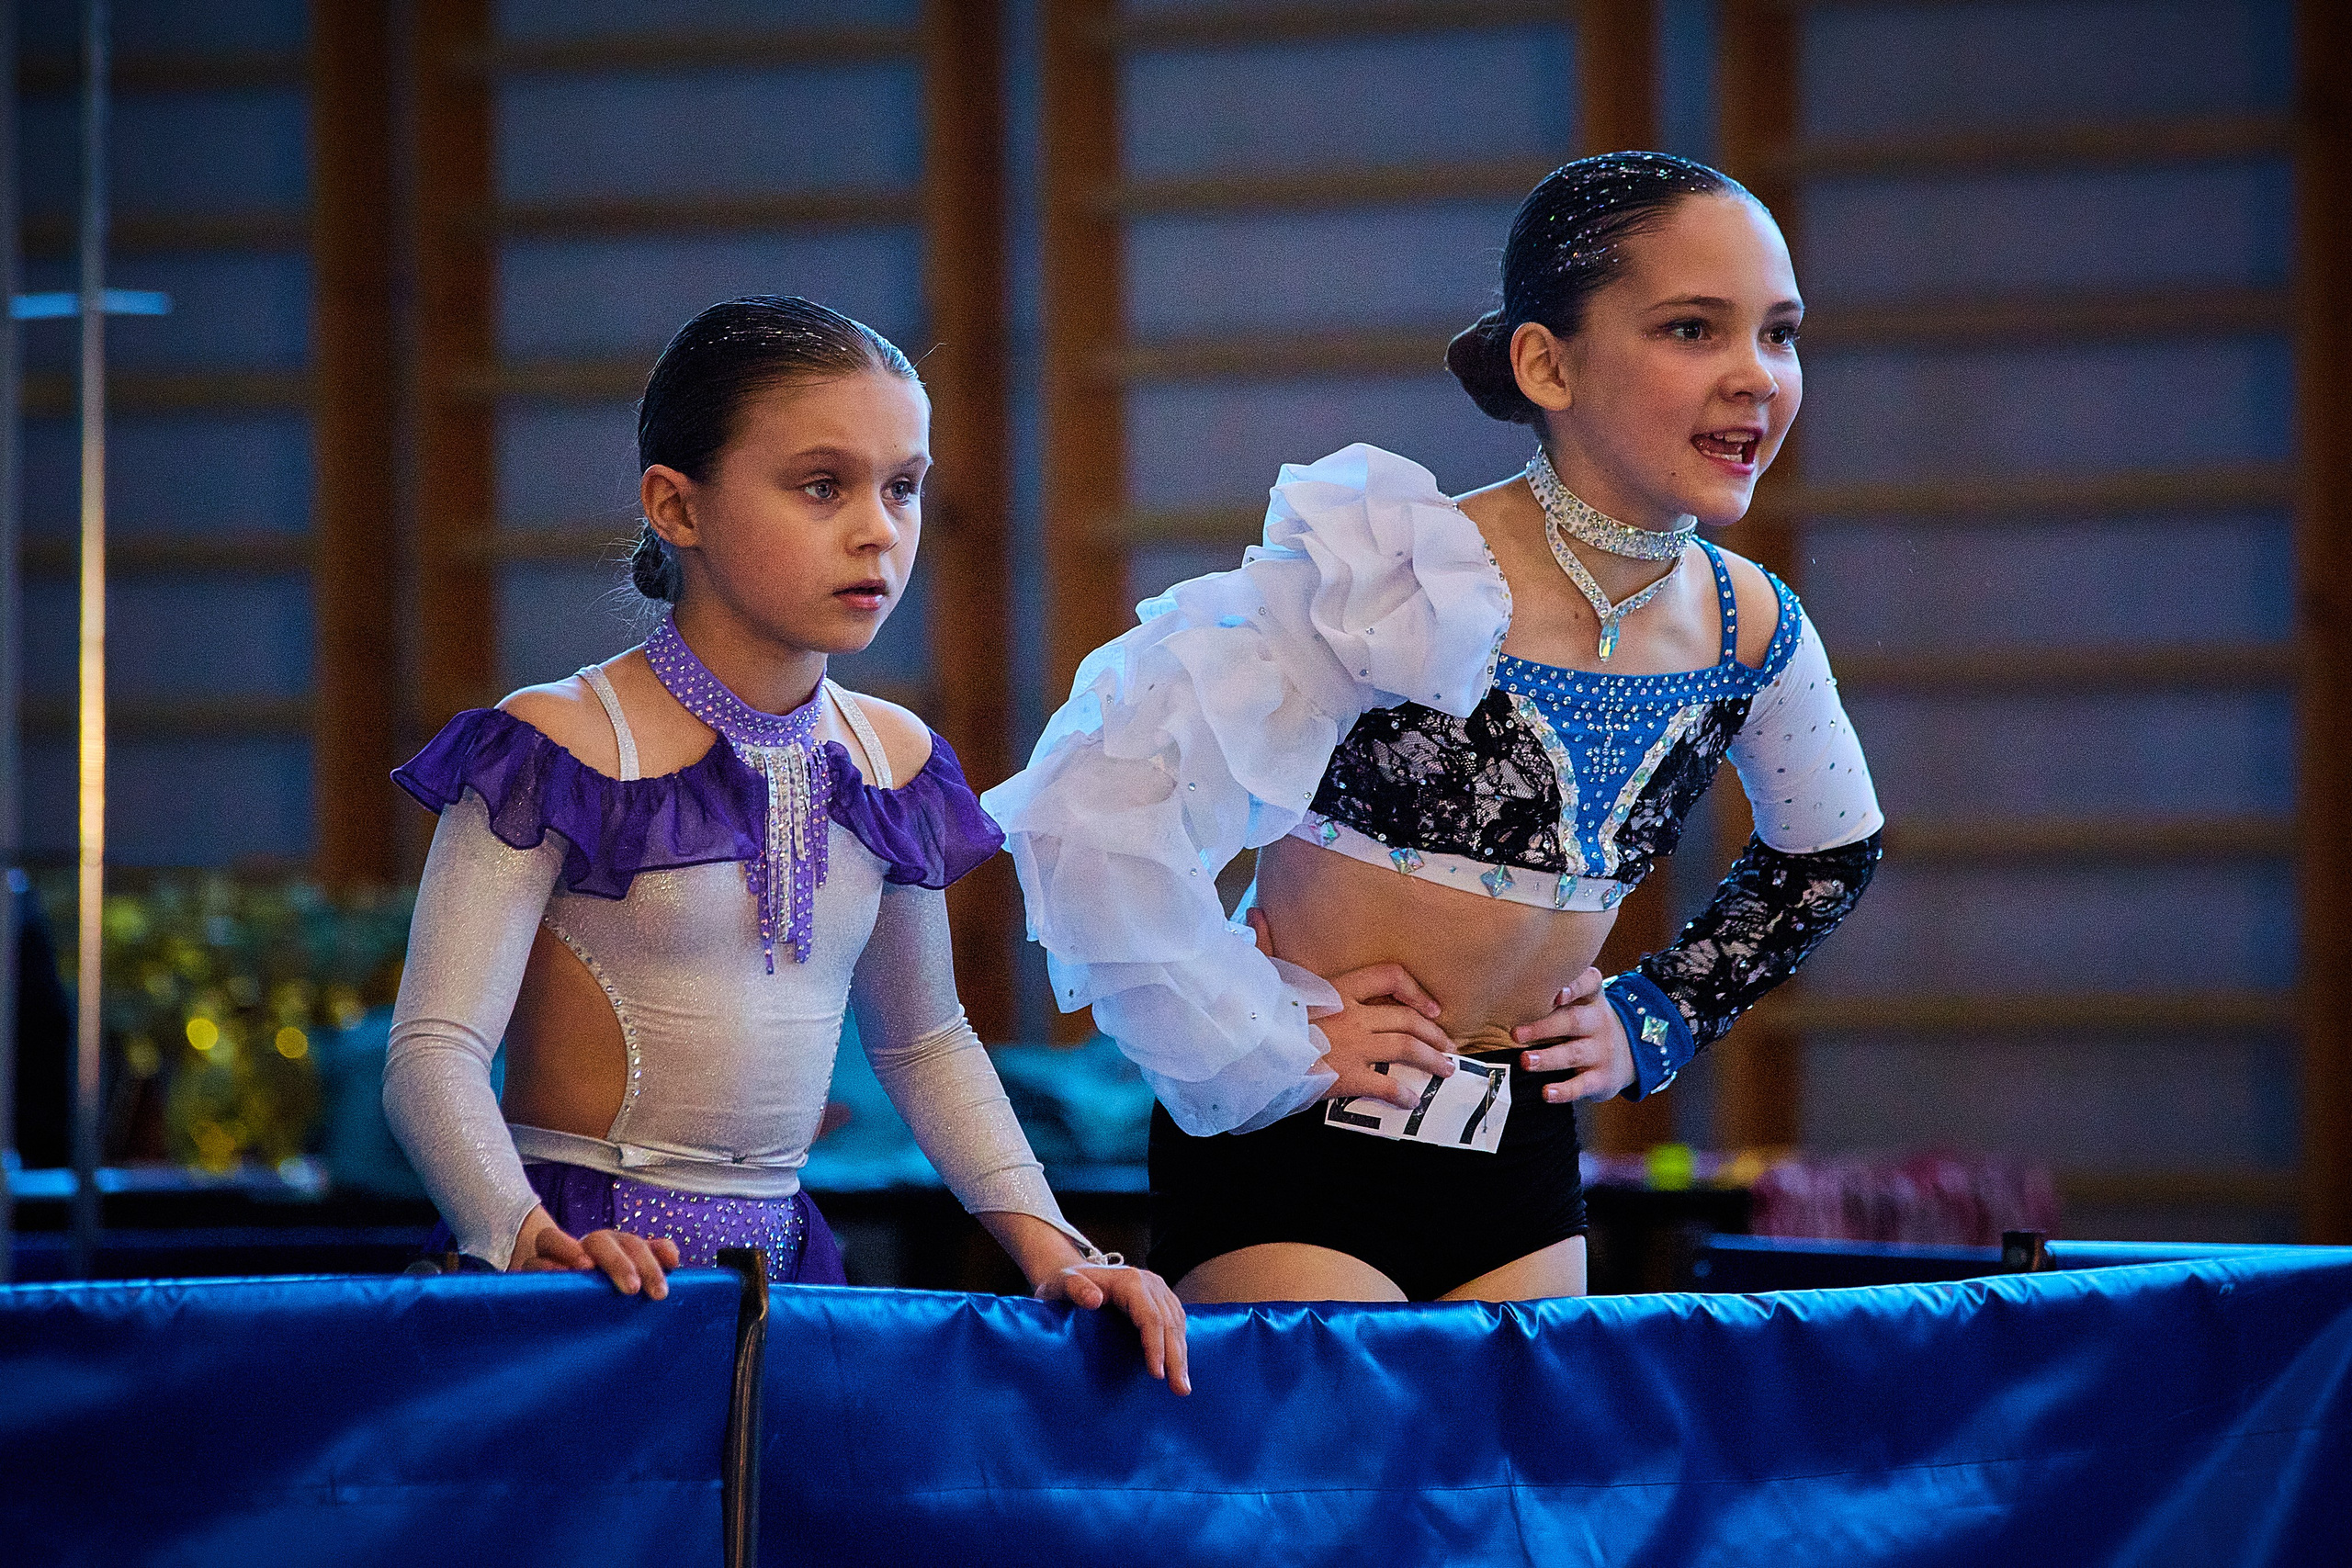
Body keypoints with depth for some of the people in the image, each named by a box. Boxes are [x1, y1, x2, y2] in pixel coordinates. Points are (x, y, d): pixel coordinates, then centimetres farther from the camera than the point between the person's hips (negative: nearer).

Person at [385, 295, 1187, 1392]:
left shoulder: (890, 762, 11)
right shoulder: (565, 749, -7)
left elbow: (923, 1041, 24)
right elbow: (434, 1052, -13)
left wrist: (1043, 1239, 11)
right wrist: (530, 1241, -29)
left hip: (779, 1258, 5)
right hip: (585, 1255, -5)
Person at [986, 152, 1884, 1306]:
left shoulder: (1751, 632, 0)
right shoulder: (1402, 582, -21)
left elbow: (1830, 849, 24)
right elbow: (1094, 807, -26)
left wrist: (1652, 1022, 14)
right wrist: (1271, 1045, -17)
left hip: (1525, 1170, 6)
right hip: (1298, 1166, -6)